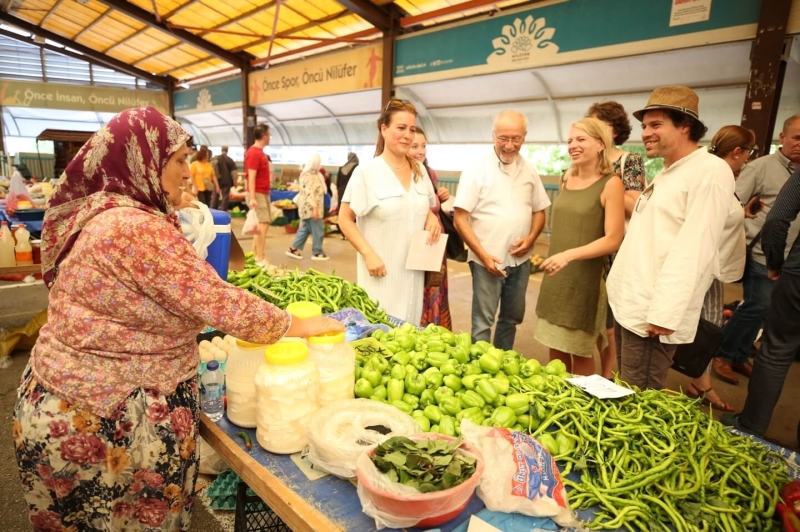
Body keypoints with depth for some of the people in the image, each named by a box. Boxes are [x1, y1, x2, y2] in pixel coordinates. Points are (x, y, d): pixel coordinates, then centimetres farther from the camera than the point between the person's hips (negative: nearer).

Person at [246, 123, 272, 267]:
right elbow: (251, 177, -20)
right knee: (263, 225, -11)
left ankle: (255, 256, 21)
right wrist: (252, 198, -25)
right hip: (258, 194, -10)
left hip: (263, 193, 10)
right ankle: (260, 260, -9)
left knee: (261, 225, 13)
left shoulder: (259, 152, 15)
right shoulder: (254, 153, -15)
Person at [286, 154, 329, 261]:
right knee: (318, 230, -3)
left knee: (305, 229, 13)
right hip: (311, 207, -10)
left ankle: (293, 249, 15)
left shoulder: (311, 174, 16)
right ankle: (317, 253, 4)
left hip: (307, 207, 10)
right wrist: (315, 207, -27)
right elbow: (310, 193, -23)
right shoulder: (310, 176, -17)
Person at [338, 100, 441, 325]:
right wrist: (369, 254, -18)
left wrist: (432, 218, -3)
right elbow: (345, 219, -8)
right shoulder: (367, 171, -9)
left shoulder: (420, 170, 8)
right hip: (382, 271, -5)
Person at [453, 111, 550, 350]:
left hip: (520, 261, 5)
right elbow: (460, 219, -12)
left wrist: (531, 237, -8)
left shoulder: (530, 171, 5)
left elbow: (539, 211, 13)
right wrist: (483, 255, -17)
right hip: (487, 260, -5)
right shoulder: (476, 169, -9)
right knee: (482, 322, 3)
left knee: (512, 318, 18)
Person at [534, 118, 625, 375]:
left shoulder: (610, 184, -10)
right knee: (556, 348, 14)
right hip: (556, 277, 6)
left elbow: (613, 239, -16)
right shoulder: (567, 179, 9)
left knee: (580, 352, 7)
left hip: (585, 279, -6)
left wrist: (569, 255, -26)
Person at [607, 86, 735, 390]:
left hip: (652, 313, -9)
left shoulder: (710, 171, -12)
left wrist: (665, 313, -23)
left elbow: (695, 250, -20)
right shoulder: (667, 174, 17)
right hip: (628, 304, 9)